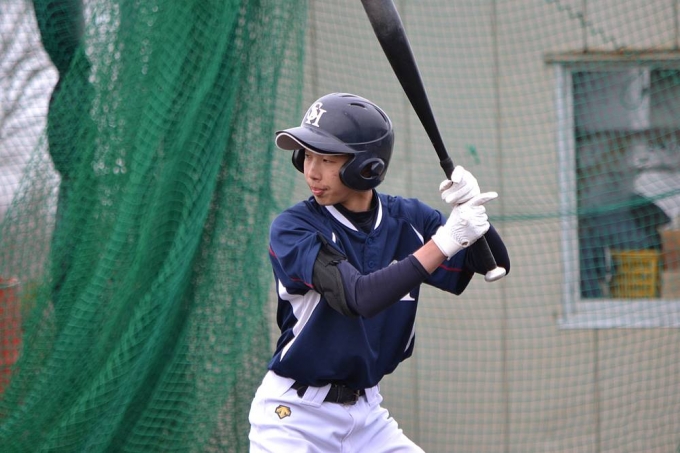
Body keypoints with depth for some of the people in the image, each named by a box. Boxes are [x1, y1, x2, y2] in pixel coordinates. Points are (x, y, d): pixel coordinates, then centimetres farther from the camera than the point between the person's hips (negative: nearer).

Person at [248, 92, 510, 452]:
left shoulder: (407, 220, 0)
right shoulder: (292, 228, -15)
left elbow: (496, 265, -1)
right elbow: (358, 298, -29)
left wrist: (472, 212, -21)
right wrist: (444, 240, -30)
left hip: (367, 413, 5)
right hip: (294, 415, -5)